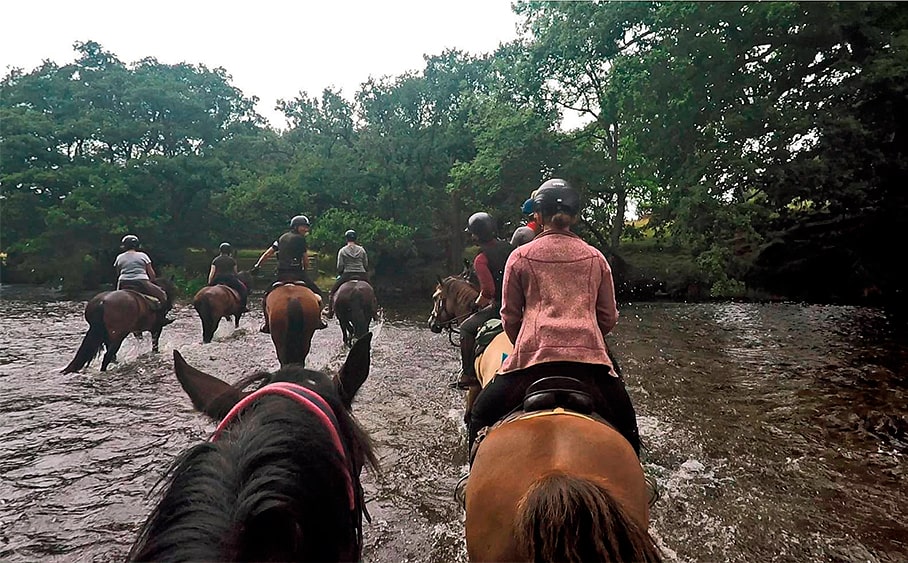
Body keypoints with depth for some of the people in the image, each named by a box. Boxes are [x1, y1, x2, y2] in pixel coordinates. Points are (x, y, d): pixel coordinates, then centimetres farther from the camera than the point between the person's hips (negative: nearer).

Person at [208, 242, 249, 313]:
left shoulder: (215, 260, 7)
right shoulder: (232, 260, 4)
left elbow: (212, 273, 2)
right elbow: (235, 272, 11)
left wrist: (209, 283, 7)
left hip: (217, 280, 2)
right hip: (230, 280, -2)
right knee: (243, 288, 13)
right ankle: (242, 306, 3)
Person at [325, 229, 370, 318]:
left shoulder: (342, 251, 0)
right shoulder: (362, 250, 7)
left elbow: (340, 266, -3)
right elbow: (366, 265, 7)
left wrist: (339, 275, 16)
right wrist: (367, 277, 21)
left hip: (347, 275, -2)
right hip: (362, 275, 2)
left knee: (332, 292, 14)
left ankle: (330, 312, 8)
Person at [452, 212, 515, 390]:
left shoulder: (481, 259, -14)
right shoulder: (508, 247, 8)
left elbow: (488, 290, -22)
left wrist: (476, 304, -2)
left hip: (500, 306, -8)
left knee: (466, 328, 12)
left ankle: (467, 374, 13)